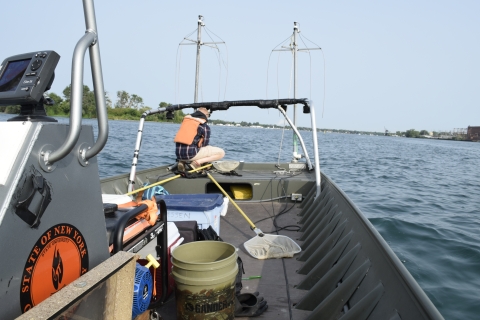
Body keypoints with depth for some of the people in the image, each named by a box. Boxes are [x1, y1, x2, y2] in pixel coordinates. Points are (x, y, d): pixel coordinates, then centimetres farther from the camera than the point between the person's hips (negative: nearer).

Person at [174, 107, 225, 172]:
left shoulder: (185, 120, 16)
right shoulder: (205, 127, -1)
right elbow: (205, 145, 5)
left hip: (178, 154, 7)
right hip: (190, 154, -6)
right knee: (221, 152, 0)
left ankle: (183, 162, 12)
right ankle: (196, 162, -11)